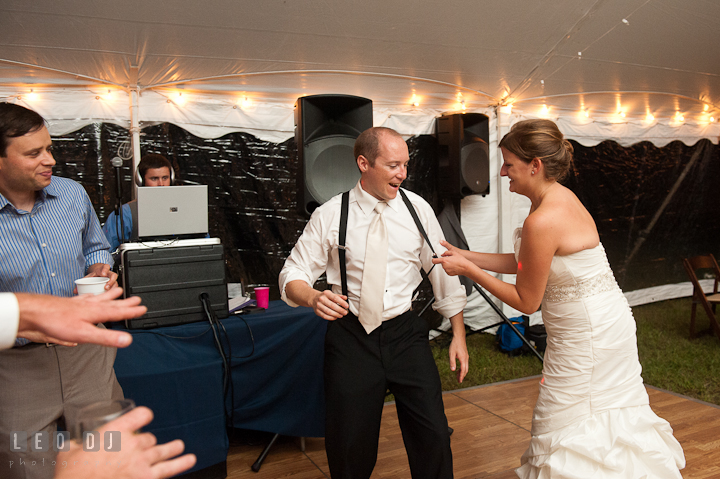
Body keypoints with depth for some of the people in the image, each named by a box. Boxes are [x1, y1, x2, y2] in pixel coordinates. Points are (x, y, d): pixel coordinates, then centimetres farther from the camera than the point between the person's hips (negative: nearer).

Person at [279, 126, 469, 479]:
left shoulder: (418, 209, 0)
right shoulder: (329, 216, -4)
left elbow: (443, 272, 5)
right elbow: (293, 273, -1)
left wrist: (458, 335, 5)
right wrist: (313, 297, -23)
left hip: (406, 333, 1)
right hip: (351, 337, -1)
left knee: (433, 436, -1)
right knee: (349, 445, 7)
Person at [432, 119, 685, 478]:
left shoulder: (542, 222, -27)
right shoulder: (559, 196, 2)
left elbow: (526, 301, -17)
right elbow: (522, 263, 10)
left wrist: (468, 270, -12)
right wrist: (465, 255, 8)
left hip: (585, 334, -10)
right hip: (606, 322, 10)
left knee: (564, 436, 6)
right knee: (604, 423, 23)